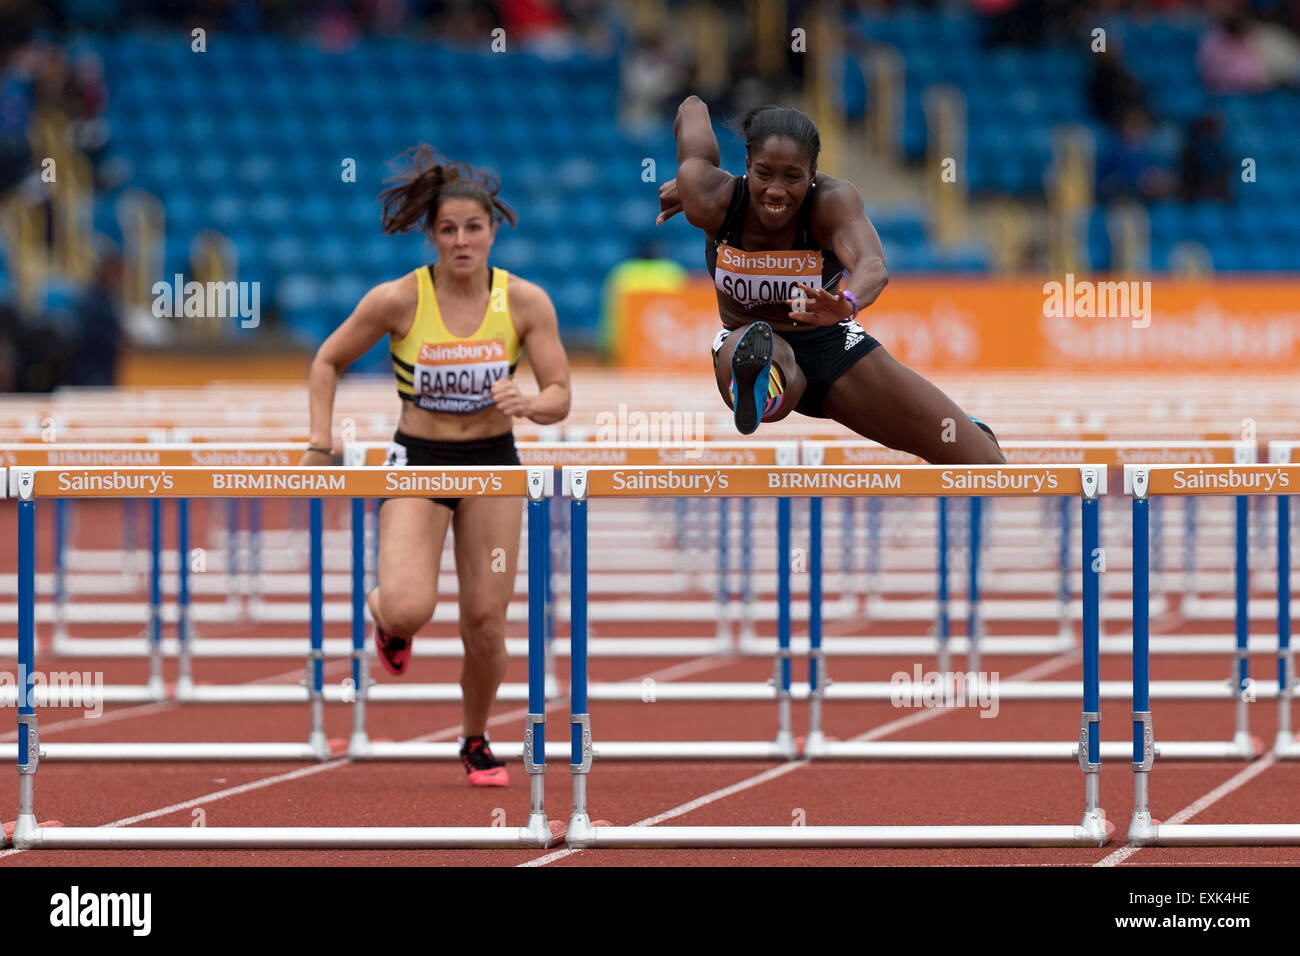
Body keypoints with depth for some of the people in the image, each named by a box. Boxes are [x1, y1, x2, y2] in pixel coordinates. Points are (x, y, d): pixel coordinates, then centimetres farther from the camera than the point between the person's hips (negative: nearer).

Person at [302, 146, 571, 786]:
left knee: (486, 621, 0)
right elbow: (327, 363, 1)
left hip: (493, 466, 2)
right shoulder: (397, 301, -13)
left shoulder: (526, 303, -9)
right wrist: (319, 446, -8)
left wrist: (528, 404, -29)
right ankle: (384, 611, 18)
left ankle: (476, 741, 25)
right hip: (417, 463, -2)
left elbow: (559, 397, -6)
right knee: (408, 611, -22)